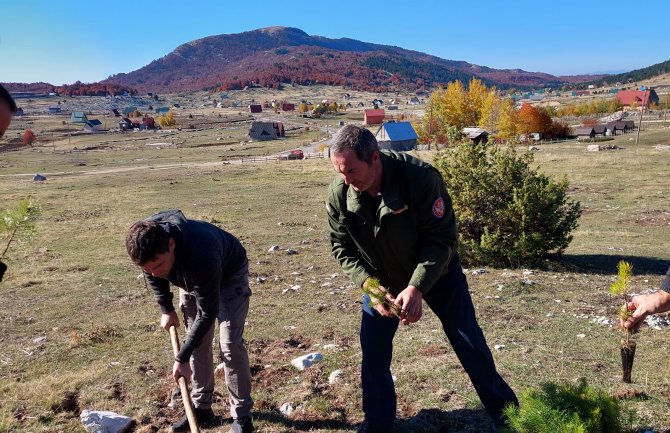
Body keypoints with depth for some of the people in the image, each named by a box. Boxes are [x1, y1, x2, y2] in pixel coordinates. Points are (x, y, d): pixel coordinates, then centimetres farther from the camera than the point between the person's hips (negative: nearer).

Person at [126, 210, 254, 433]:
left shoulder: (201, 255, -47)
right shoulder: (148, 243, -30)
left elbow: (208, 313, -33)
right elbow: (153, 275, -2)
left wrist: (182, 357, -27)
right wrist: (166, 310, 1)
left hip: (229, 275, -5)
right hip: (191, 278, 6)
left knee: (230, 344, -13)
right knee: (197, 342, 4)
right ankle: (202, 408, 18)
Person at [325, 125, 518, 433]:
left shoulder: (420, 178, -34)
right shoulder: (338, 194, -21)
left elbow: (442, 239, -27)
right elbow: (342, 248, -10)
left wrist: (416, 287, -36)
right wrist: (369, 284, -25)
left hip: (437, 272, -3)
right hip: (381, 278, 3)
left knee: (469, 344, 6)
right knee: (373, 351, 7)